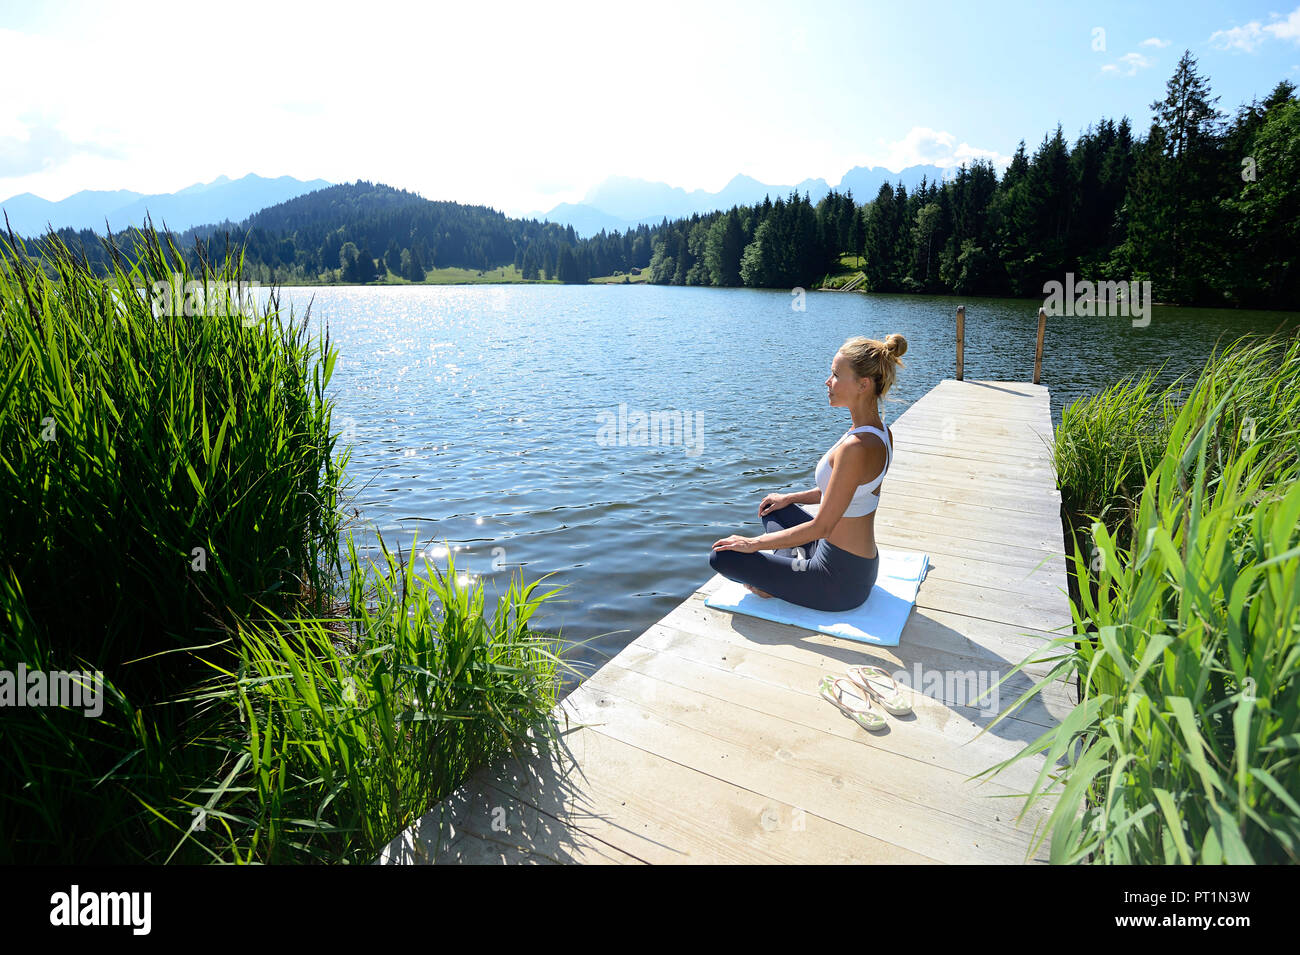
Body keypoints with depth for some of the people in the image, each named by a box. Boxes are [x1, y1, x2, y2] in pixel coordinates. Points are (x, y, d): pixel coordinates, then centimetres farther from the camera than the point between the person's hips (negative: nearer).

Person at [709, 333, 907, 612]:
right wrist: (790, 498, 21)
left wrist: (754, 543, -15)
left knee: (721, 556, -6)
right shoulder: (880, 433, 0)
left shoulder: (857, 448, -30)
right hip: (862, 567, 9)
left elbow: (821, 527, -25)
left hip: (841, 582, -9)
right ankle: (791, 572, 10)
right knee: (774, 509, 27)